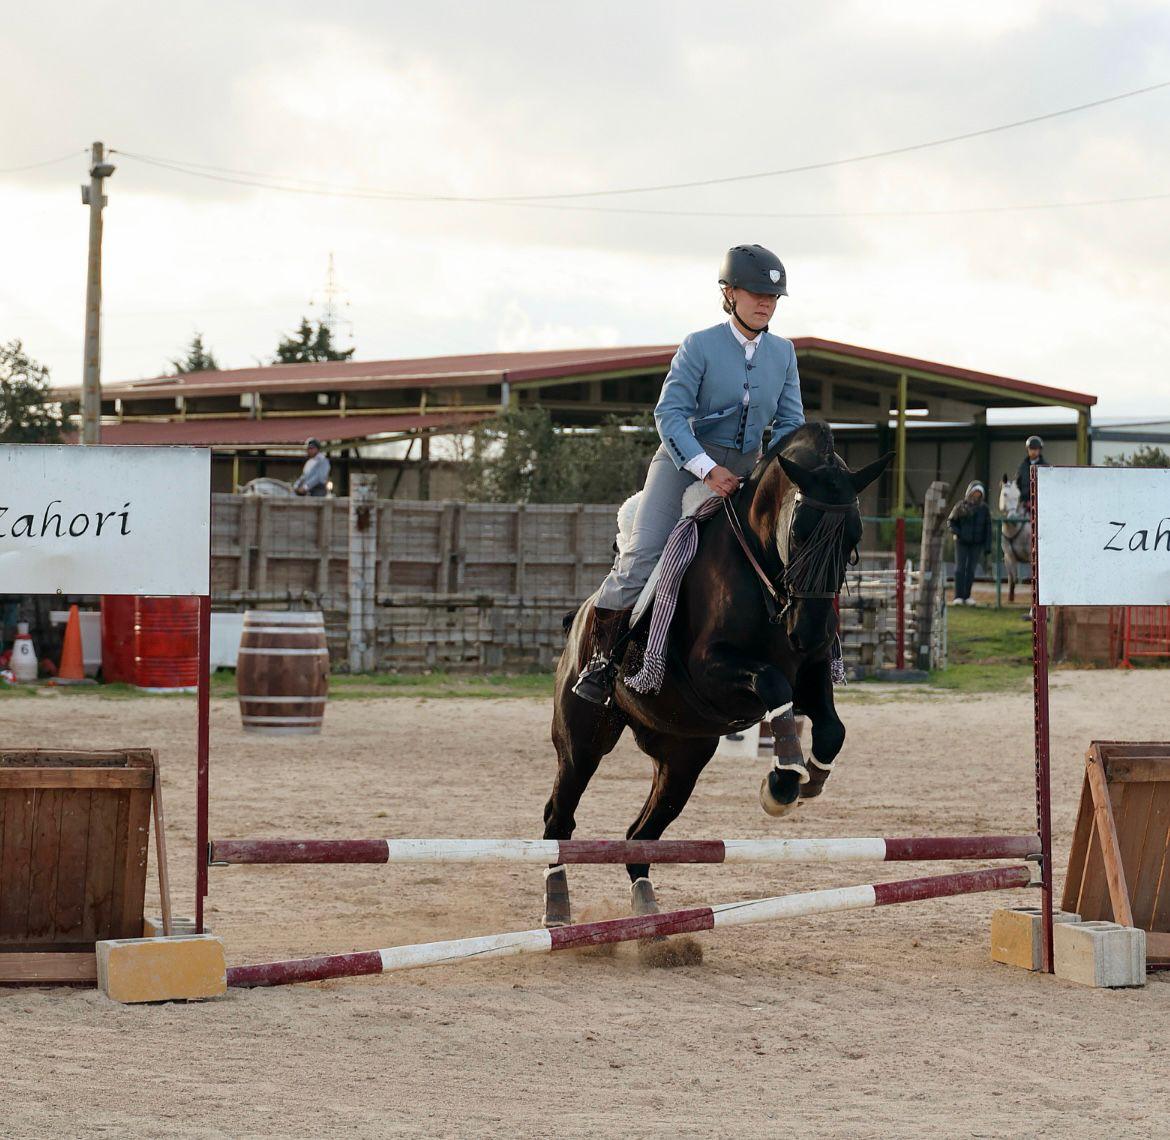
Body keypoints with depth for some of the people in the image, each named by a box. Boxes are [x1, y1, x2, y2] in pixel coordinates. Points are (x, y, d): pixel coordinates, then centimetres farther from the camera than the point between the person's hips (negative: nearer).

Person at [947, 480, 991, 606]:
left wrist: (987, 546, -1)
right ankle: (958, 596, -3)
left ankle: (967, 596, 12)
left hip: (976, 544, 1)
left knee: (971, 570, 4)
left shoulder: (984, 508, 0)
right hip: (961, 543, -1)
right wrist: (956, 531, -15)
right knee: (959, 568, -4)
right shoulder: (961, 506, -4)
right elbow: (950, 521, 5)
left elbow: (988, 528, 4)